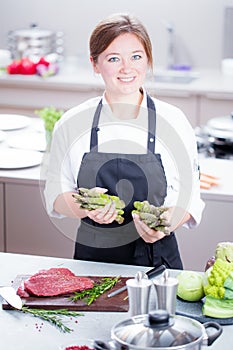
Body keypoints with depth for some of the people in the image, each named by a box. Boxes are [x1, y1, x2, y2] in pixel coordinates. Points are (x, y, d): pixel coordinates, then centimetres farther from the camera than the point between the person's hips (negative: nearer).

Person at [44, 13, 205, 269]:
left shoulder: (172, 121, -1)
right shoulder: (72, 123, 1)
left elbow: (189, 198, 3)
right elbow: (56, 195, 6)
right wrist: (86, 208, -15)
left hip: (156, 256, -1)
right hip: (92, 255, 1)